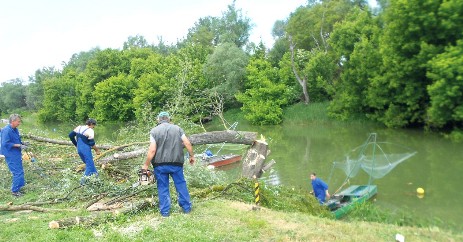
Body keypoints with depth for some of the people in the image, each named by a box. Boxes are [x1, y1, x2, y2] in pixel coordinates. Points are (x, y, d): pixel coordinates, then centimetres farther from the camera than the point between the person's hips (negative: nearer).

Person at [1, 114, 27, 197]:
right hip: (11, 156, -9)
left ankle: (17, 188, 29)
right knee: (18, 172, -6)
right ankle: (14, 191, 6)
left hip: (16, 155, 9)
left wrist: (22, 144, 2)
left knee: (20, 172, 16)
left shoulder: (15, 130, 8)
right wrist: (18, 145, -22)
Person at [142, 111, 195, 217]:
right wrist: (192, 156, 11)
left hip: (160, 165, -1)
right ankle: (187, 208, 21)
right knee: (181, 185, 14)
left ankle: (165, 212, 15)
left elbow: (152, 150, -10)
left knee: (163, 188, 9)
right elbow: (187, 143, -2)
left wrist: (146, 165, -3)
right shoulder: (177, 128, 3)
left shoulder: (154, 131, -3)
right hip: (176, 163, 1)